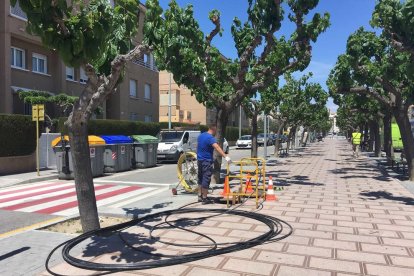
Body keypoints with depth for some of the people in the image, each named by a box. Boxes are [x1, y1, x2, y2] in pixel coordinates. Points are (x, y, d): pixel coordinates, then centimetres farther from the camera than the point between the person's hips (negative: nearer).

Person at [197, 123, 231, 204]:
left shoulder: (200, 136, 10)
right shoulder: (210, 138, -18)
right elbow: (217, 148, -32)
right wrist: (226, 157, -41)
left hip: (199, 160, 9)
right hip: (207, 161, -9)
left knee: (200, 178, 17)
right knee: (206, 179, -3)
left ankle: (200, 196, 23)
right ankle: (204, 198, 1)